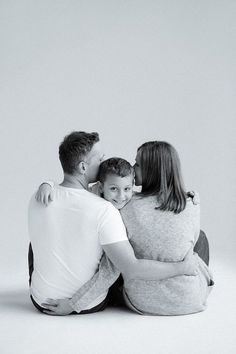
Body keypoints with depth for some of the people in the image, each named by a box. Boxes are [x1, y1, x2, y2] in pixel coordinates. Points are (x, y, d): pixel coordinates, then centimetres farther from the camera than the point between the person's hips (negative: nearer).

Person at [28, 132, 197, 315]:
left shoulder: (38, 199, -13)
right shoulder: (104, 210, -26)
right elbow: (131, 269, -29)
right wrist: (183, 267, -19)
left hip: (44, 301, 2)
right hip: (90, 305, -2)